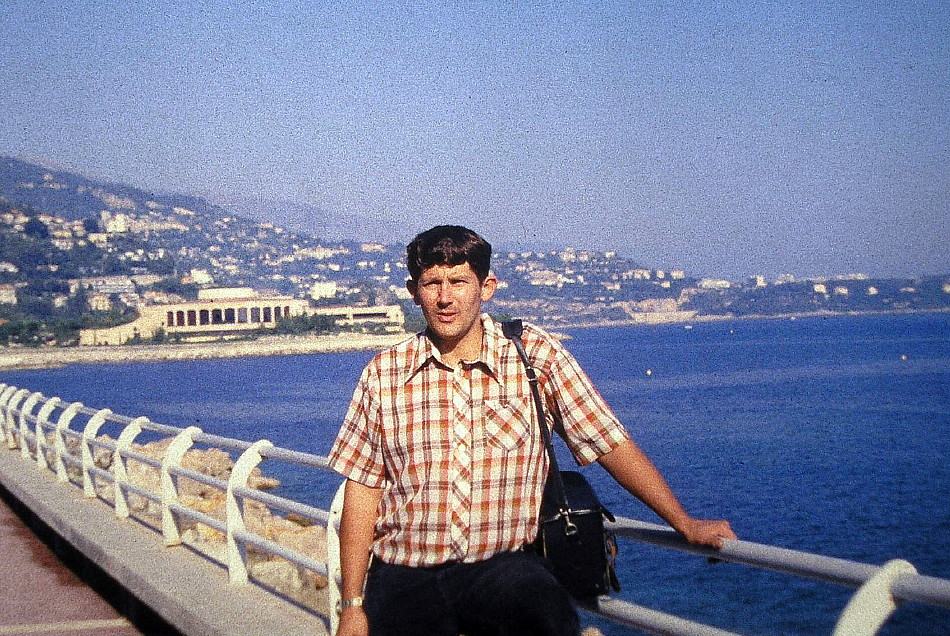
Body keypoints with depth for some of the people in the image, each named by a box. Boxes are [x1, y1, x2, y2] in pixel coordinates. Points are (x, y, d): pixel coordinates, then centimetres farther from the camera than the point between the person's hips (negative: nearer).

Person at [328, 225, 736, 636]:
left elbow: (610, 444, 4)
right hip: (404, 578, 2)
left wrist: (686, 524, 2)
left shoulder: (536, 355, 1)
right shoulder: (383, 374, 5)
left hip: (505, 567, -2)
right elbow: (362, 489, 6)